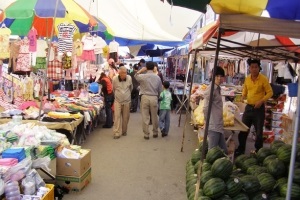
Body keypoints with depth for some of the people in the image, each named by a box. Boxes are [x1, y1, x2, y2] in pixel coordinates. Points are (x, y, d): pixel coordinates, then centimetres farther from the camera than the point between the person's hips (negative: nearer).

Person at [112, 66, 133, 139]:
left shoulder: (129, 78, -9)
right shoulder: (114, 79, -12)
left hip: (127, 101, 2)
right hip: (118, 101, -1)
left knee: (126, 117, 9)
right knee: (117, 116, -8)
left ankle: (124, 131, 25)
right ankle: (116, 133, -7)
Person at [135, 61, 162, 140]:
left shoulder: (142, 76, -7)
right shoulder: (157, 77, 2)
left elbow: (136, 76, 15)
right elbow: (160, 90, 7)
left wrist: (141, 70, 15)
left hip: (145, 97, -2)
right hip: (154, 98, 2)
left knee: (145, 117, 4)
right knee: (154, 117, 13)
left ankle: (146, 134, 9)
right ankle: (155, 133, 25)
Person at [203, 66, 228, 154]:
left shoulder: (217, 88, 14)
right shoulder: (211, 89, -15)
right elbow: (206, 109, -19)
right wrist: (208, 122, -8)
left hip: (219, 125, 10)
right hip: (213, 126, -10)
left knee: (224, 150, 14)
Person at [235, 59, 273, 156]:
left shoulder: (263, 79, -12)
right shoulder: (247, 79, 2)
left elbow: (270, 92, -8)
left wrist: (261, 101, -21)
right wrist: (243, 96, -3)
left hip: (259, 108, -5)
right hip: (248, 107, 5)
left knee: (258, 132, 5)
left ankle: (258, 151, 20)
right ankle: (241, 149, 23)